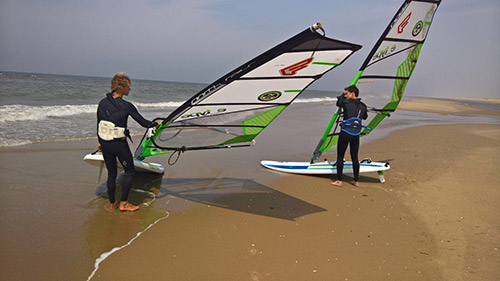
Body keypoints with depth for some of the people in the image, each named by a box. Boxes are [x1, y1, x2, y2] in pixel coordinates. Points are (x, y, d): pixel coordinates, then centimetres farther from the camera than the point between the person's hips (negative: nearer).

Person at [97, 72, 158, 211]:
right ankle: (123, 203, 13)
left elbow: (99, 124, 10)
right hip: (119, 143, -6)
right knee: (129, 171, 12)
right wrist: (156, 124, 12)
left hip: (105, 143, 6)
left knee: (111, 173, 17)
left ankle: (112, 204, 27)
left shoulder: (103, 102, 2)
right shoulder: (126, 106, -14)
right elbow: (143, 122, -6)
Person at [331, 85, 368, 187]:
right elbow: (365, 117, 25)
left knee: (340, 157, 5)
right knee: (355, 157, 12)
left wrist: (343, 95, 25)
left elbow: (338, 103, 12)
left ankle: (339, 181, 8)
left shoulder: (346, 103, -9)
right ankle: (356, 181, 19)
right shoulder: (363, 106, 6)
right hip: (356, 135, 5)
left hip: (345, 133, -5)